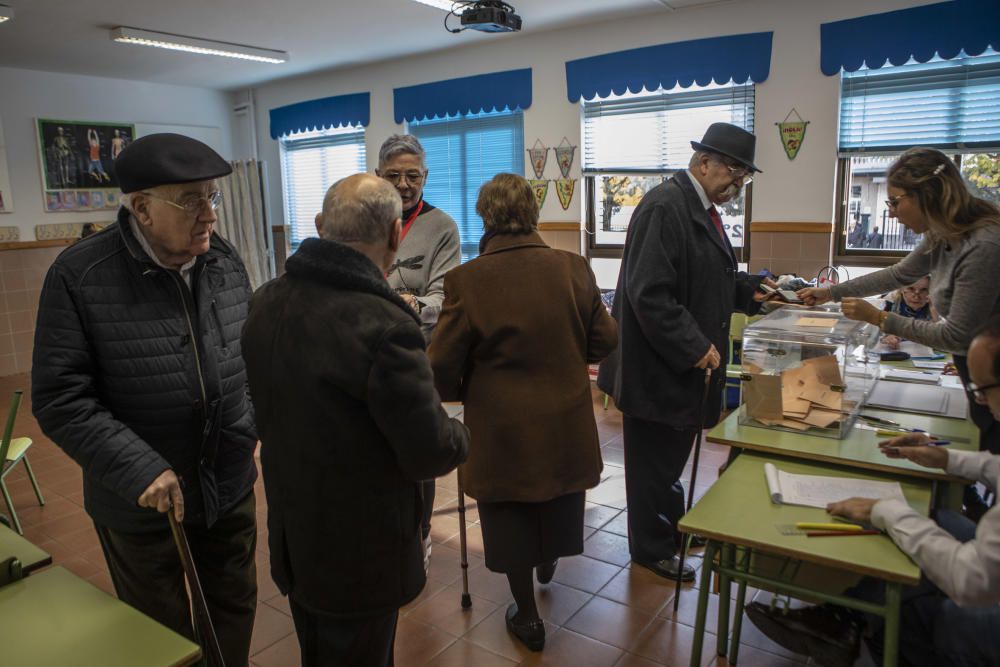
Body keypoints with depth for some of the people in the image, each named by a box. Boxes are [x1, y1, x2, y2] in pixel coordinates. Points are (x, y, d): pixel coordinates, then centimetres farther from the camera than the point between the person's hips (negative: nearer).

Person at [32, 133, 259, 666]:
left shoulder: (225, 262, -2)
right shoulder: (79, 276, -17)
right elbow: (59, 400, -16)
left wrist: (259, 422, -2)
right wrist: (137, 469, -22)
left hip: (232, 487, 4)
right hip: (141, 503, -3)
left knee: (235, 608, 22)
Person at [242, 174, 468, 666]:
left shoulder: (266, 302, -5)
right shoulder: (383, 325, -31)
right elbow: (431, 454, -23)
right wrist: (459, 435, -1)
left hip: (289, 539, 7)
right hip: (360, 554, -7)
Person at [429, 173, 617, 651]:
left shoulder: (466, 280, -19)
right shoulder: (574, 269, -11)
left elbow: (443, 366, -15)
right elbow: (604, 341, -1)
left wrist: (458, 394, 7)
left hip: (501, 430, -3)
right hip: (566, 425, 4)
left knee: (510, 518, 18)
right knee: (558, 500, 29)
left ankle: (527, 616, 33)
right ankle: (548, 563, 56)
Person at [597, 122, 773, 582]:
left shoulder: (701, 208, 12)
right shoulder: (665, 207, -19)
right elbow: (649, 294, -26)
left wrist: (751, 289, 6)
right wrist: (694, 346, -22)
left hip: (685, 363, 10)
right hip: (658, 367, -9)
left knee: (671, 456, 22)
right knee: (656, 462, 7)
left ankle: (668, 530, 40)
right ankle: (652, 549, 25)